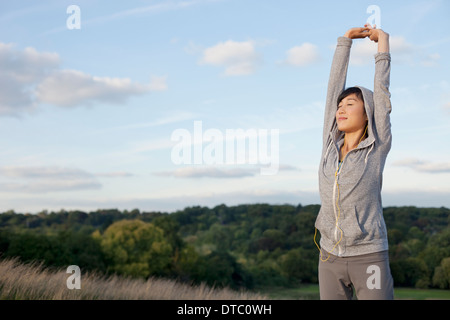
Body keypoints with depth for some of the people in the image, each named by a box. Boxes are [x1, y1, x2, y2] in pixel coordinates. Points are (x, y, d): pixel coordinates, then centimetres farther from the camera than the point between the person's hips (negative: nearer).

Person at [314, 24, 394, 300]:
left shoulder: (378, 148, -4)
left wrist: (383, 44, 8)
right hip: (331, 256, 4)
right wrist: (346, 40, 13)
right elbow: (334, 86, 8)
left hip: (369, 257, -4)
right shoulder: (331, 144, 5)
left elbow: (382, 91, -1)